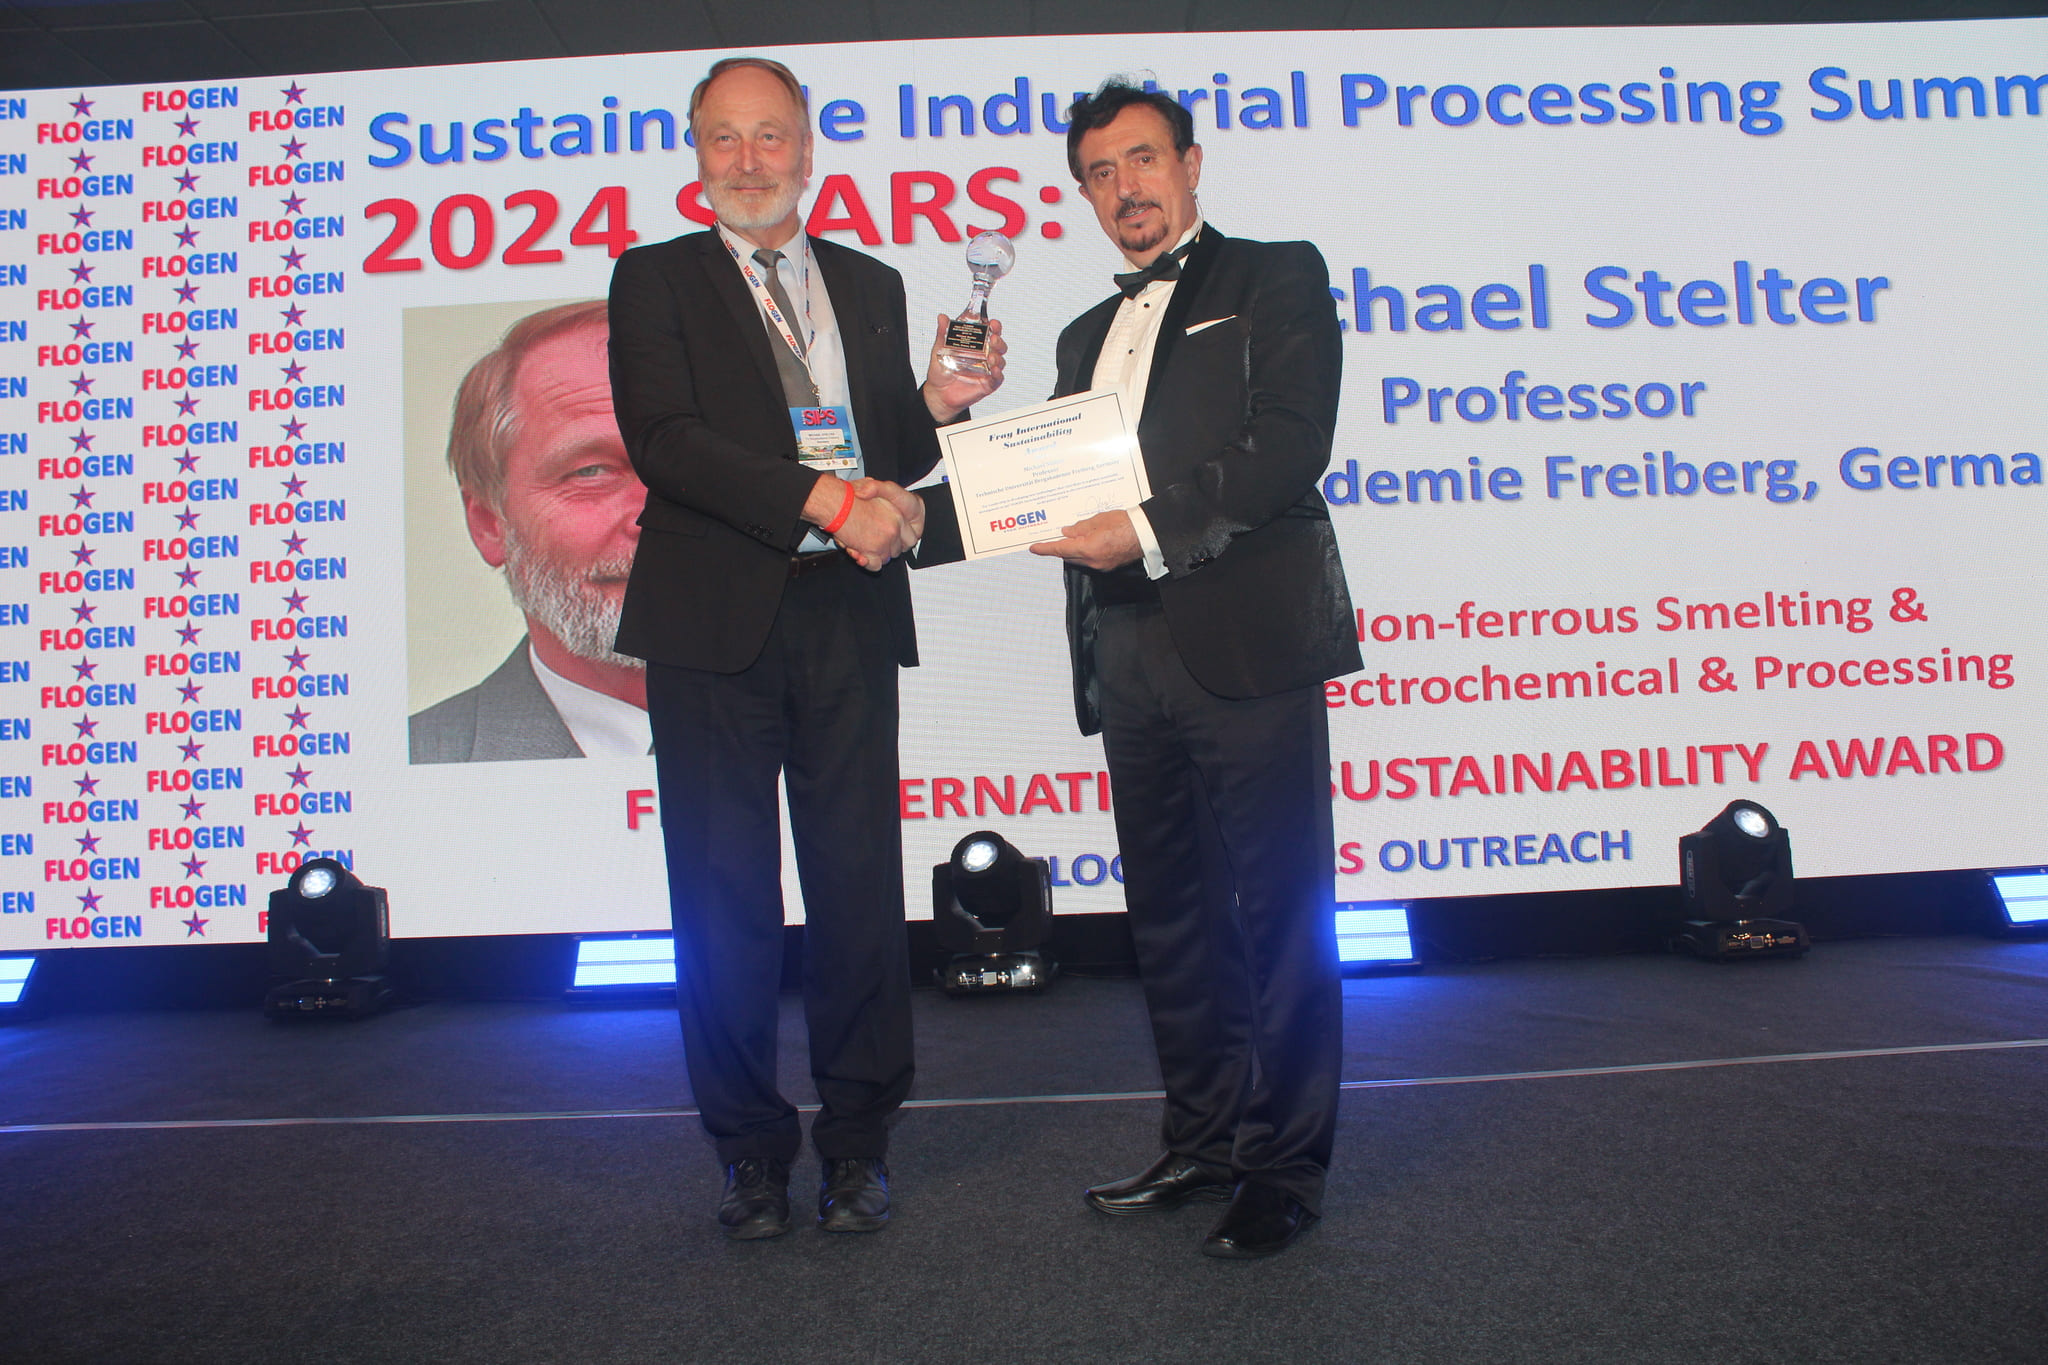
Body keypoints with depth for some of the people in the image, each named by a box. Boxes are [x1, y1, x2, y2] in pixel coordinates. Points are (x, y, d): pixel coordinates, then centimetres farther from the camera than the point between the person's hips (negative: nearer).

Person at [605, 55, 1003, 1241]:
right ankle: (751, 1145, 19)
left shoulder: (871, 285, 18)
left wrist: (939, 403, -4)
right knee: (724, 896, 4)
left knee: (862, 884, 4)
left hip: (848, 616, 3)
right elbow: (663, 439, -9)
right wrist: (823, 502, -17)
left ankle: (858, 1138, 20)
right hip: (717, 620, -2)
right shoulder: (655, 280, 7)